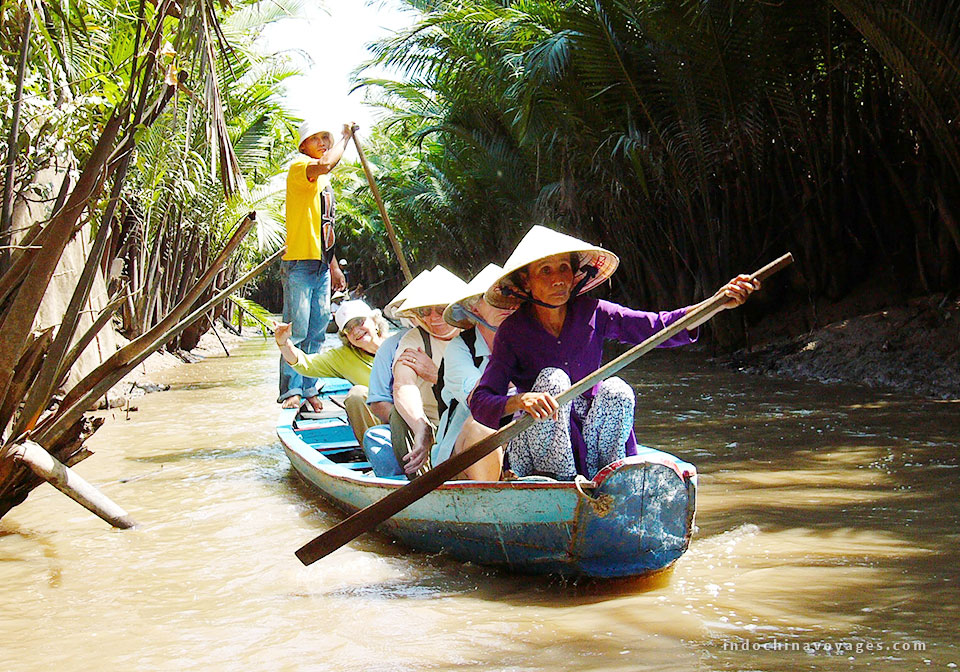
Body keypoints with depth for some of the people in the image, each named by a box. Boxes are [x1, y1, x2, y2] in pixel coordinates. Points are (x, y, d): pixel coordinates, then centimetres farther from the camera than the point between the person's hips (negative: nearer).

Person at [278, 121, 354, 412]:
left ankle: (308, 388, 13)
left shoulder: (324, 181, 22)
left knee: (317, 330, 8)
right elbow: (326, 163, -29)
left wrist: (334, 266, 24)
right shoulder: (299, 167, -5)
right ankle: (290, 391, -7)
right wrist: (346, 135, -14)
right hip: (299, 262, -8)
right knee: (296, 329, -9)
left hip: (321, 264, 9)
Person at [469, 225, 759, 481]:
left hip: (591, 438, 2)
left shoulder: (592, 314, -3)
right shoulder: (513, 333, -11)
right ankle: (561, 484, -24)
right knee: (552, 378, -28)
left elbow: (660, 327, -8)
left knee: (615, 390, -25)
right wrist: (519, 401, -40)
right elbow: (480, 402, -19)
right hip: (537, 453, -2)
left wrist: (718, 303, -21)